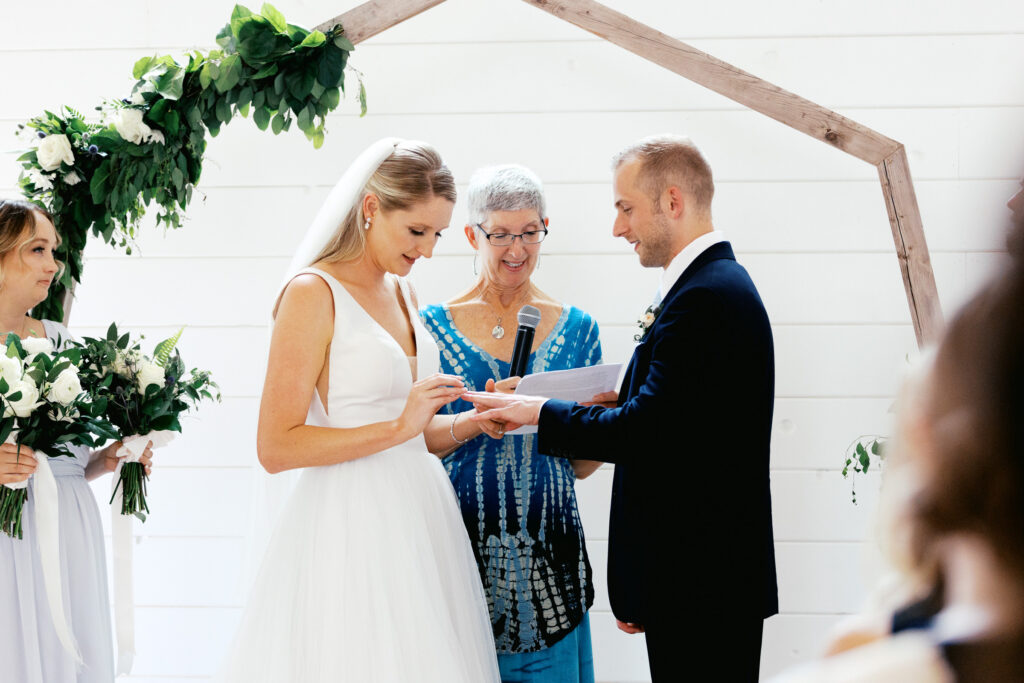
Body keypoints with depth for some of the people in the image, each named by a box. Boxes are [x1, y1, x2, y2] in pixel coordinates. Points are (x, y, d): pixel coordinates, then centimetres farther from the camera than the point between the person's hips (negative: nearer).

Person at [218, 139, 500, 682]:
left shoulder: (398, 290, 14)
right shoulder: (313, 293, -10)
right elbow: (275, 447, -16)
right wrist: (397, 428, -19)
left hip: (417, 523, 8)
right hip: (350, 529, -7)